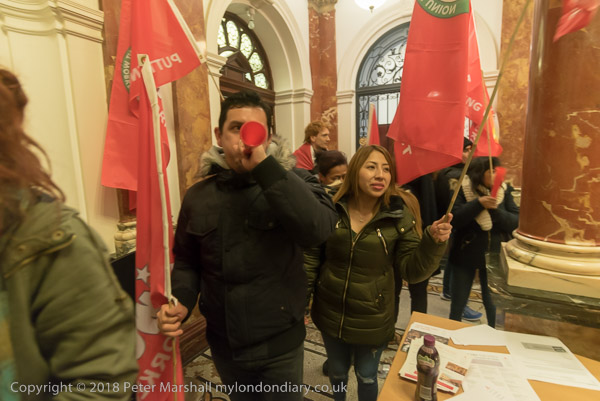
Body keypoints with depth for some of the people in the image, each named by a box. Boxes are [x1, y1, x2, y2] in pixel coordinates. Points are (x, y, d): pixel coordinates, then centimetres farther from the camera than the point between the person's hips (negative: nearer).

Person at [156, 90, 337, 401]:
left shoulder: (291, 181, -13)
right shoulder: (198, 196, -3)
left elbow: (318, 230, -33)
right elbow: (187, 263, 7)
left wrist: (264, 166, -32)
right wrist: (180, 300, -12)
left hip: (280, 344, -3)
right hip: (223, 344, 4)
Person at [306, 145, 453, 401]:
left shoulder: (399, 217, -13)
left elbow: (412, 271, -12)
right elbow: (311, 260, -4)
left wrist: (433, 241, -29)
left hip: (372, 320, -1)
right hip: (330, 314, 2)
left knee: (366, 377, 21)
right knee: (337, 372, 26)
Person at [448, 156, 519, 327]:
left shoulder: (504, 191, -1)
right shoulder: (462, 189, -9)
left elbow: (515, 222, -6)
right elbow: (455, 218, -18)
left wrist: (496, 210, -21)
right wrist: (479, 203, -26)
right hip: (465, 254, -2)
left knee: (493, 304, 16)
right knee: (458, 302, 13)